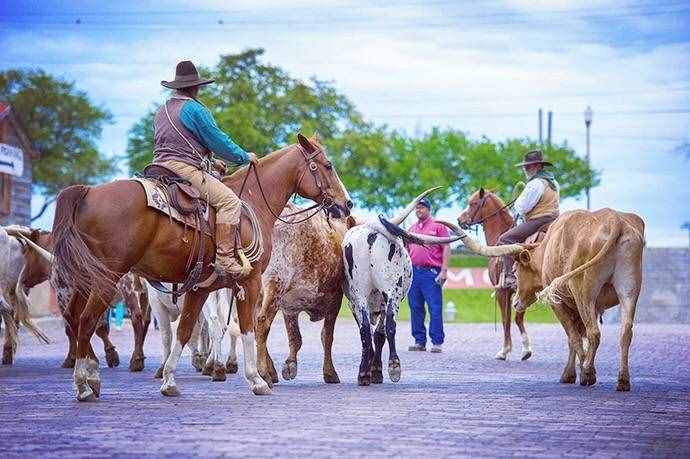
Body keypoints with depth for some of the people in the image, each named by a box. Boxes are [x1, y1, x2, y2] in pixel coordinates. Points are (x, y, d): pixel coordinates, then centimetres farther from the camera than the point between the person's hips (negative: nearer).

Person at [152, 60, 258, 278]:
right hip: (185, 169, -10)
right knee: (229, 200, -15)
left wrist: (209, 160, 34)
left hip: (162, 166, 10)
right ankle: (225, 258, -25)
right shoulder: (194, 109, -7)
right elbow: (219, 141, -6)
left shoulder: (161, 111, 21)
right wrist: (244, 157, 8)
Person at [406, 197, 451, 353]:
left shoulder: (438, 226, 1)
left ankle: (437, 342, -2)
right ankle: (419, 341, 14)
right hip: (413, 272, 6)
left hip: (431, 272, -6)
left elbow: (446, 248, -4)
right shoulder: (412, 228, 18)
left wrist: (444, 270, -12)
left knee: (435, 308, -5)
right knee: (415, 308, 7)